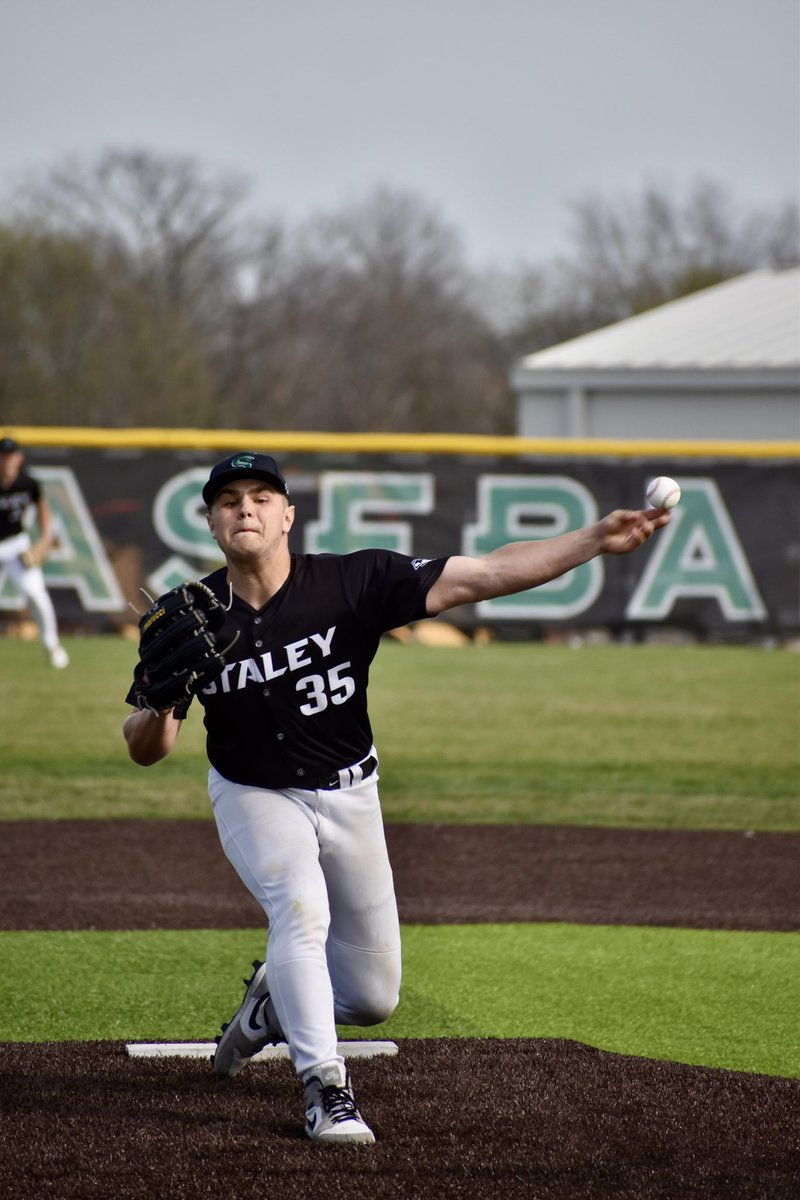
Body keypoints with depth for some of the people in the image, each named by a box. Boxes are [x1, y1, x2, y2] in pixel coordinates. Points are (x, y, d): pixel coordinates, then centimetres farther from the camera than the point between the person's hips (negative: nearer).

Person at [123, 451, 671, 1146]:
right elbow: (146, 751, -13)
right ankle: (325, 1090, -22)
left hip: (348, 794, 2)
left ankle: (274, 1002, 38)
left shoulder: (352, 582, -21)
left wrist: (599, 539, -36)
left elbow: (485, 575, -26)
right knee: (301, 907, -32)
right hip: (255, 795, -1)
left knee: (373, 998, 6)